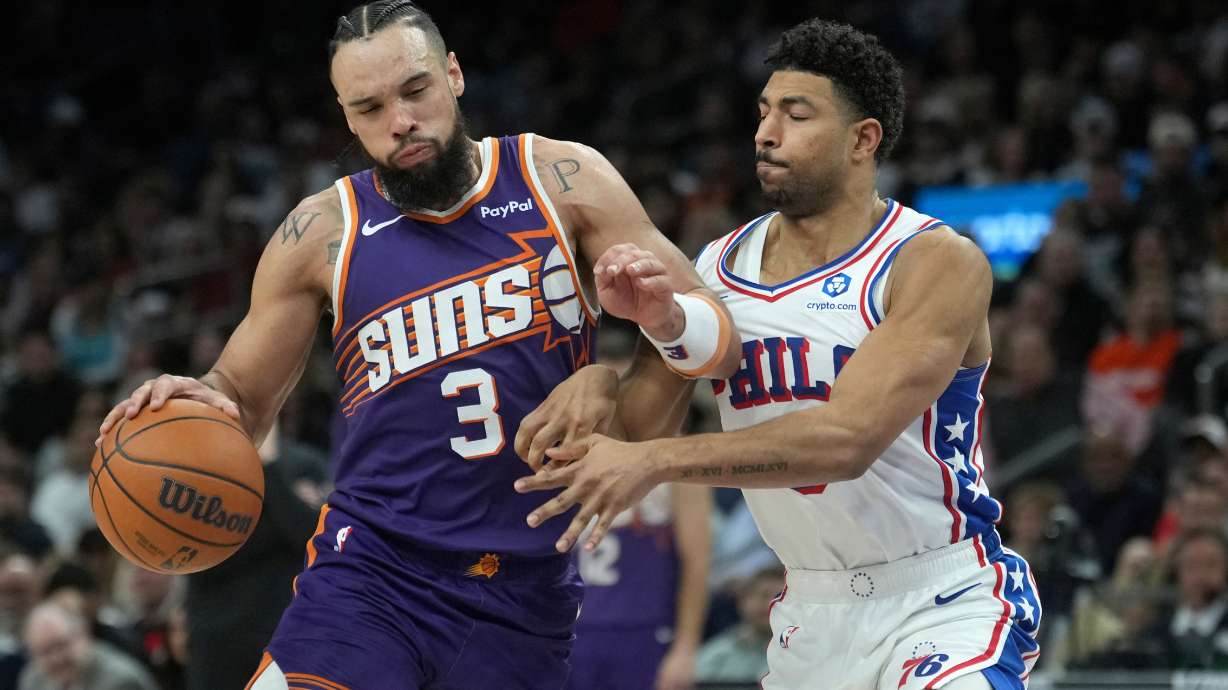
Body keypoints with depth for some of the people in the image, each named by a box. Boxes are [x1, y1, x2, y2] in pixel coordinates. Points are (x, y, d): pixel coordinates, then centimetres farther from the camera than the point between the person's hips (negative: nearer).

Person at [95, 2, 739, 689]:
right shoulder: (321, 234, 1)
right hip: (373, 572, -1)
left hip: (525, 595, 1)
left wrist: (663, 316, -22)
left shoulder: (562, 181, 1)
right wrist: (191, 407, -13)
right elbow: (243, 401, 11)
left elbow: (721, 343, 1)